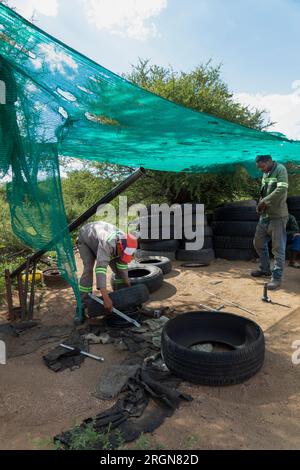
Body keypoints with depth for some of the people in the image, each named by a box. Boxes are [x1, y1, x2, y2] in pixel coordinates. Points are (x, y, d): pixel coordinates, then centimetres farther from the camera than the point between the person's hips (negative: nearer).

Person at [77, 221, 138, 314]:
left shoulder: (124, 242, -25)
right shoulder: (107, 243, -48)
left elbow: (123, 263, -9)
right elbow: (101, 269, -56)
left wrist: (127, 283, -5)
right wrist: (106, 298, -63)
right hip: (86, 239, -6)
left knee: (118, 268, -3)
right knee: (88, 269, -24)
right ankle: (82, 306, -16)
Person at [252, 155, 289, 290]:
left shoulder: (280, 169, -10)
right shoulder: (266, 173, 13)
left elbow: (282, 190, -22)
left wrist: (264, 202, -14)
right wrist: (261, 202, 1)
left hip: (277, 216, -8)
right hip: (265, 215, 9)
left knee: (278, 248, -2)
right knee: (259, 243, 16)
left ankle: (277, 278, 6)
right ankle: (265, 269, 33)